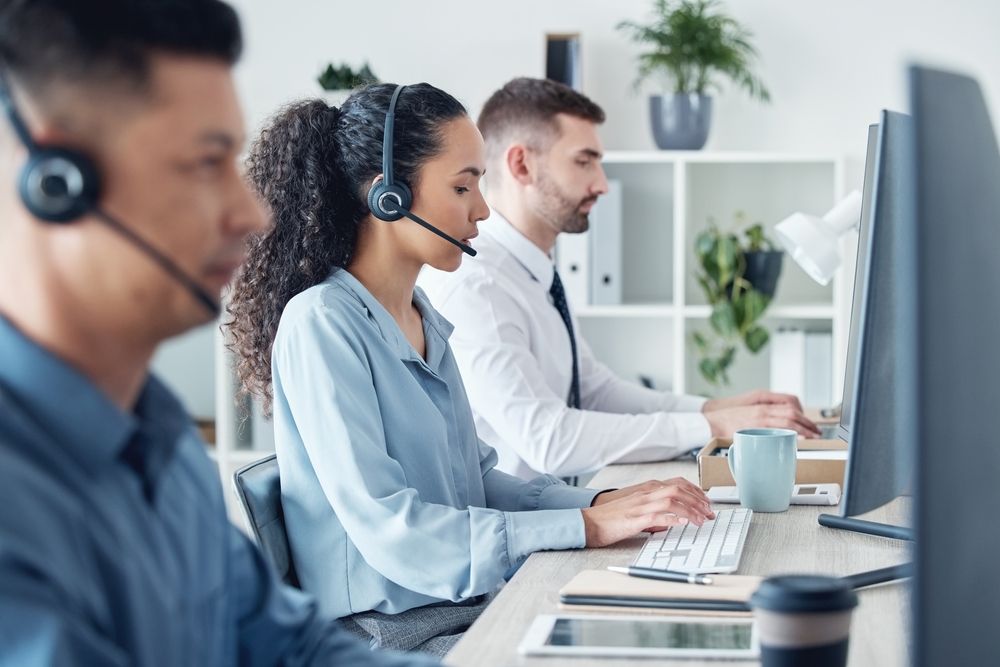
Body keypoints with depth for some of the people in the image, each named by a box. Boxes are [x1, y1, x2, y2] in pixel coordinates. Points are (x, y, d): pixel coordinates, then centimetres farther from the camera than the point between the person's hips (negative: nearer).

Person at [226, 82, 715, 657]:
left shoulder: (424, 319, 11)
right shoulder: (321, 324, -16)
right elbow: (386, 528, -22)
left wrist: (602, 502, -2)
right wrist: (588, 527, -22)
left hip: (473, 609, 8)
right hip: (391, 636, -8)